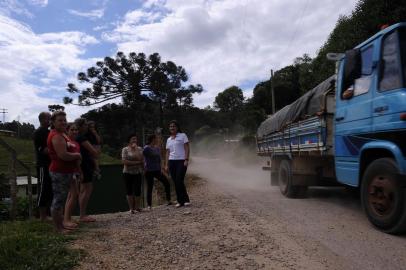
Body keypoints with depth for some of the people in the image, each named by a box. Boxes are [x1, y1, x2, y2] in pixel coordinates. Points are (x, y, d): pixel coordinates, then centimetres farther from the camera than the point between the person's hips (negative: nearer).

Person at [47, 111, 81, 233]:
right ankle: (58, 228, 7)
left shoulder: (61, 134, 15)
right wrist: (77, 155, -12)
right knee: (58, 200, -2)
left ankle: (61, 225, 29)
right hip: (60, 172, -11)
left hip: (65, 172, 11)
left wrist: (75, 156, 7)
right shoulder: (57, 136, -18)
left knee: (61, 199, 18)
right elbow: (63, 155, -28)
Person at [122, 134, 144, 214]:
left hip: (138, 172, 2)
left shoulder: (139, 149, 7)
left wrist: (135, 148, -9)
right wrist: (136, 162, -11)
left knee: (137, 190, -3)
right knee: (129, 191, 2)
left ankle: (137, 207, 10)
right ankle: (131, 208, 9)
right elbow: (124, 161, -12)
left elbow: (140, 159, -7)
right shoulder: (125, 149, -1)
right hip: (128, 173, -1)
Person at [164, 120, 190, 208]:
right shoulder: (169, 139, 17)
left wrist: (186, 160, -14)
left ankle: (186, 200, -2)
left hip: (181, 161, -5)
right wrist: (166, 165, 10)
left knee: (179, 181, -13)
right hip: (171, 162, 5)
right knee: (176, 182, 3)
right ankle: (180, 201, 10)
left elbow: (187, 148, -4)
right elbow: (167, 152, 17)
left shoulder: (182, 135, 3)